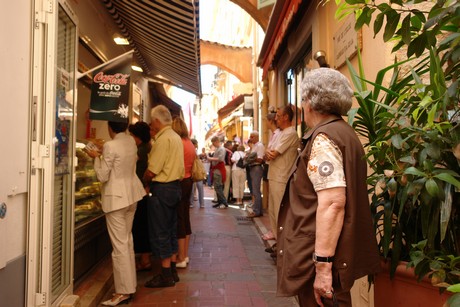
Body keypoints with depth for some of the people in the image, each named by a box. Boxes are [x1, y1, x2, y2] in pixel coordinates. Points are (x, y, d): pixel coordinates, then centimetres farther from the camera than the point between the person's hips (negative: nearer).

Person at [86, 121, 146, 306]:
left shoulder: (110, 146, -17)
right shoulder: (131, 141, 4)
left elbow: (102, 176, -11)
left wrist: (96, 157, 2)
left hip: (116, 198, -8)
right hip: (131, 194, 8)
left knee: (119, 245, -1)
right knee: (127, 240, 16)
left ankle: (124, 291, 7)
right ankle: (130, 285, 26)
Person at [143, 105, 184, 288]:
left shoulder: (163, 139, -17)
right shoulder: (176, 137, 12)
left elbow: (151, 171, -19)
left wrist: (144, 182, 0)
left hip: (162, 189, -10)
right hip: (175, 186, 10)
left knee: (160, 233, 1)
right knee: (170, 230, 16)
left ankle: (166, 275, 10)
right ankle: (172, 271, 26)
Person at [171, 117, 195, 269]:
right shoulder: (190, 143, 11)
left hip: (179, 182, -9)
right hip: (188, 181, 9)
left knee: (179, 219, -1)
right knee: (185, 218, 14)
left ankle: (180, 258, 9)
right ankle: (185, 255, 25)